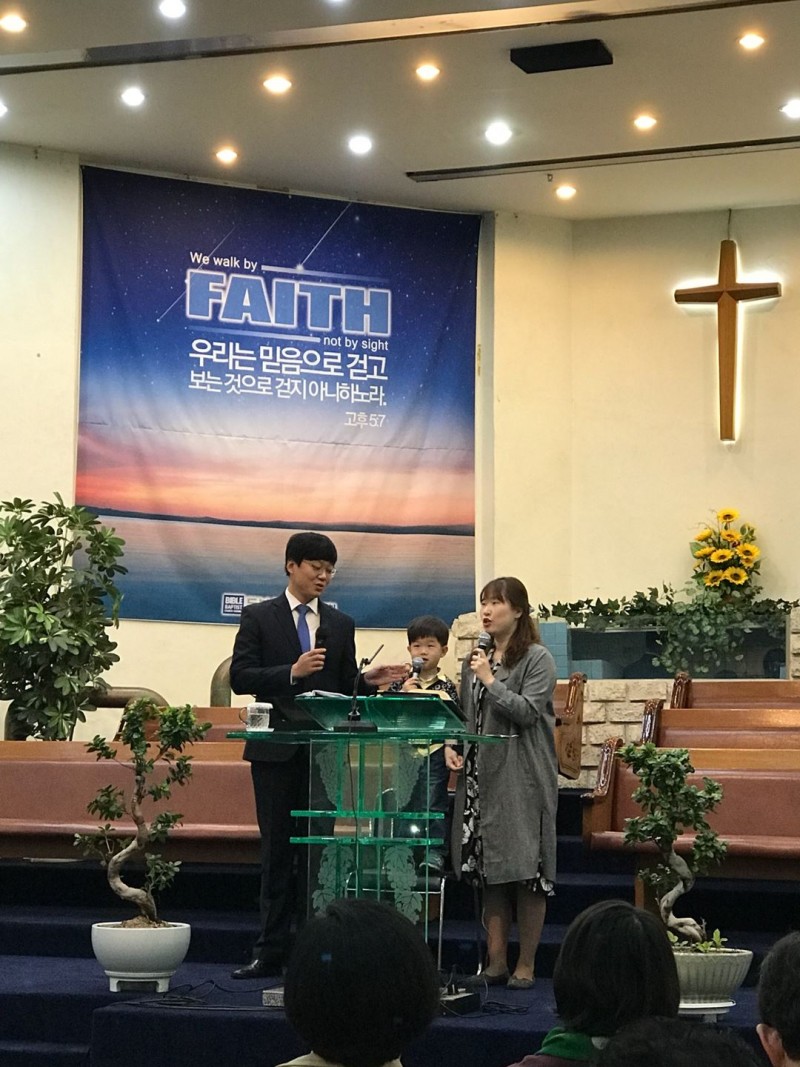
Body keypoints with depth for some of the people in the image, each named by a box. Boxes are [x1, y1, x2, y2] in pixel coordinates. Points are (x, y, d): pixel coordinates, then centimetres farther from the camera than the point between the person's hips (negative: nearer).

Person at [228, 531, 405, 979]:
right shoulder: (259, 618, 3)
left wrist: (368, 681, -9)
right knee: (278, 849, 3)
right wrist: (292, 672, -19)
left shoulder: (340, 624, 12)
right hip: (276, 750, -2)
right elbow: (240, 677, -6)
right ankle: (272, 950, 8)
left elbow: (345, 688, 12)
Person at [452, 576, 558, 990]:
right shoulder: (476, 659, 15)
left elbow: (527, 712, -12)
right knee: (488, 870, 5)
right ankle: (496, 961, 10)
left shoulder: (537, 659, -3)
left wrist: (491, 680, -11)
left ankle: (525, 964, 2)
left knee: (525, 870, -5)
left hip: (523, 779, -6)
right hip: (482, 775, 6)